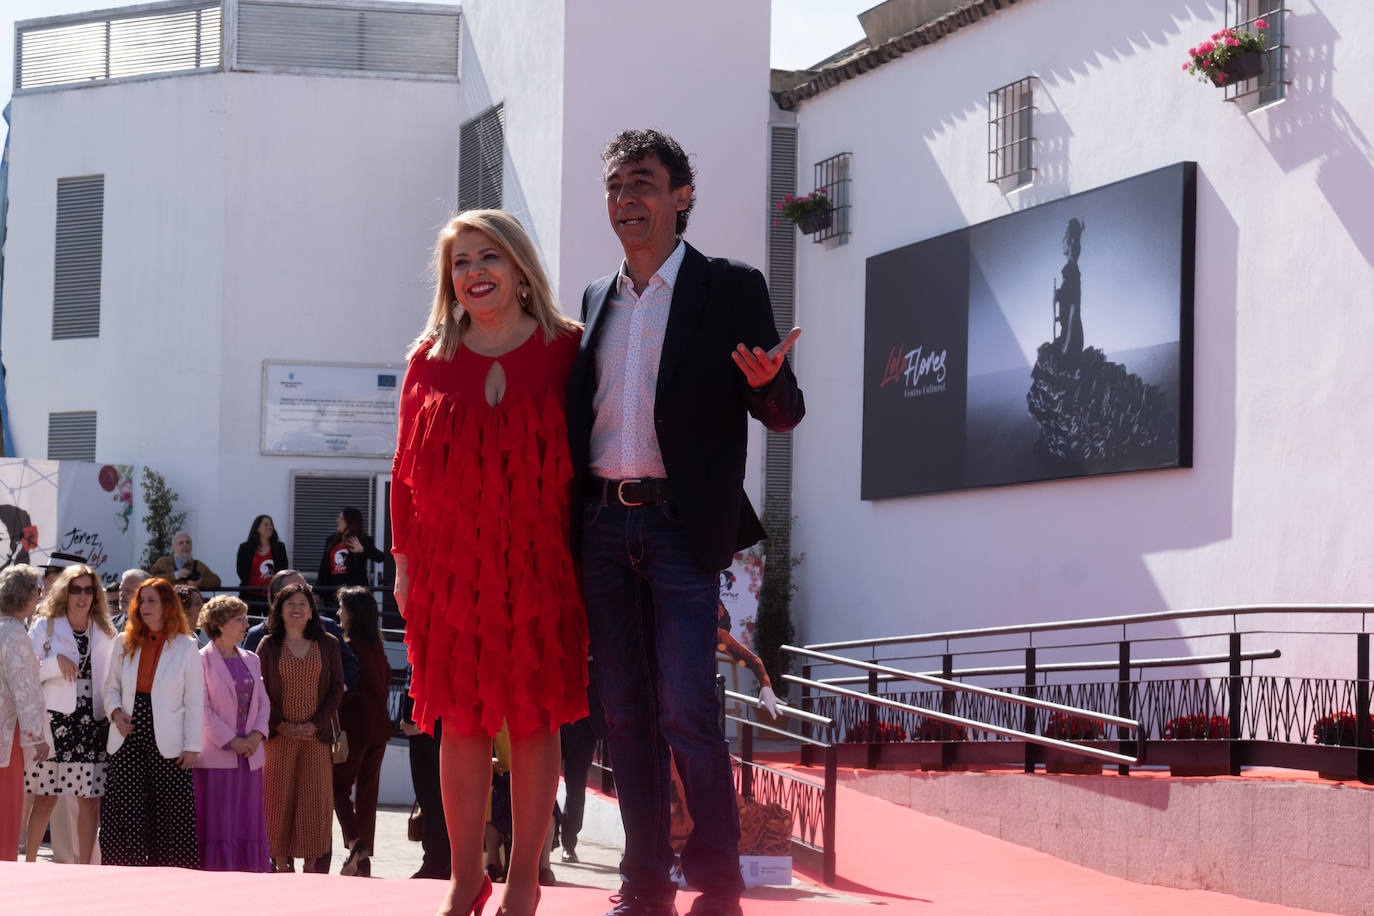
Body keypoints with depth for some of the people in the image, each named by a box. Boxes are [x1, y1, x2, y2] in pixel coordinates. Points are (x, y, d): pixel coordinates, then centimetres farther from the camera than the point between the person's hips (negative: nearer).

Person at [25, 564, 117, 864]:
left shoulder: (105, 632, 13)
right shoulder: (45, 626, 5)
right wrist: (57, 662, -16)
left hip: (94, 724, 2)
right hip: (55, 722, -2)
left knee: (90, 801, -1)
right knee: (45, 799, -1)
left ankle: (83, 868, 5)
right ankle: (29, 863, 11)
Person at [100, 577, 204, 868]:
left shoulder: (186, 647, 0)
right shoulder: (126, 644, 10)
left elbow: (195, 701, 0)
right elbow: (111, 686, 19)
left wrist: (192, 746, -5)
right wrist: (115, 711, -2)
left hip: (168, 745, -3)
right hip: (128, 741, 3)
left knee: (171, 817, -2)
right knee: (123, 816, -1)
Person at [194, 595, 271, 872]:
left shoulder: (251, 660, 15)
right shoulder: (202, 660, -4)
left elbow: (263, 703, 14)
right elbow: (202, 709, -9)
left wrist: (257, 735, -4)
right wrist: (230, 741, -14)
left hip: (249, 755, 6)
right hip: (215, 756, -6)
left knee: (248, 825, 5)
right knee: (217, 825, -5)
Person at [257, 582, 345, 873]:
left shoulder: (327, 644, 7)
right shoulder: (268, 646, 6)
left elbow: (337, 688, 4)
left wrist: (316, 724, -7)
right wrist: (281, 725, -8)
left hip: (316, 734, 0)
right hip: (279, 736, 0)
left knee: (315, 795, -2)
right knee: (279, 795, -2)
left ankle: (311, 866, 3)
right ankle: (281, 863, 3)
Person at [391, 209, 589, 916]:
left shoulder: (564, 351, 0)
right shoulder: (431, 359, 6)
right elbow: (406, 467, 8)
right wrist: (404, 560, 4)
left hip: (539, 565, -1)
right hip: (450, 566, 2)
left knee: (534, 718, 2)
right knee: (462, 720, 3)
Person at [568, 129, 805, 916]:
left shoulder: (731, 288, 2)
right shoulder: (594, 302, 16)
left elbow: (784, 414, -1)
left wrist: (769, 384, -23)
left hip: (681, 524, -5)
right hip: (603, 526, 5)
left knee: (687, 710, -11)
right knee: (626, 712, 6)